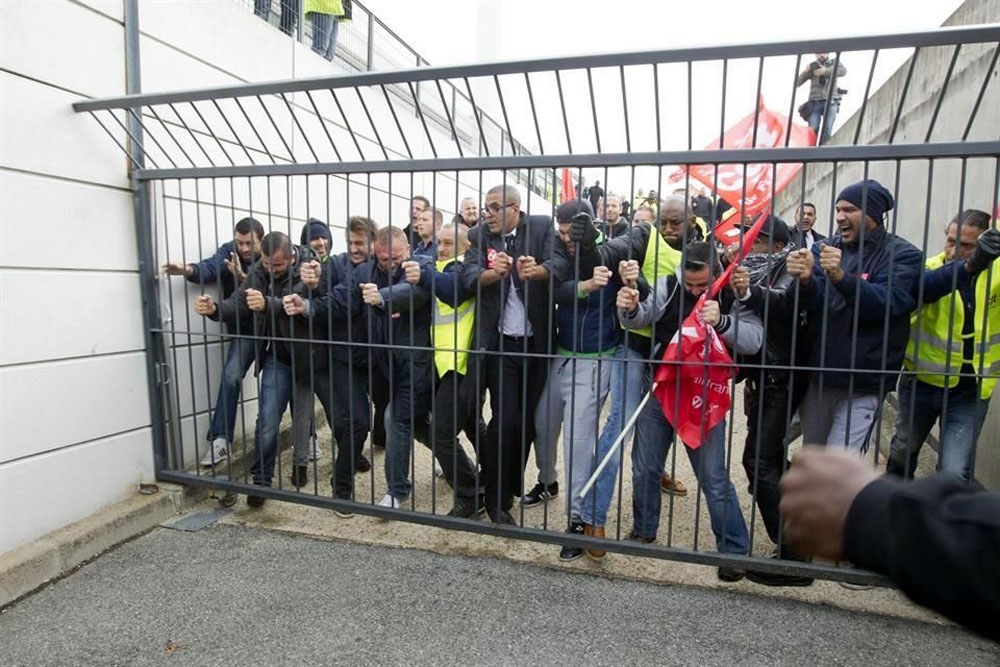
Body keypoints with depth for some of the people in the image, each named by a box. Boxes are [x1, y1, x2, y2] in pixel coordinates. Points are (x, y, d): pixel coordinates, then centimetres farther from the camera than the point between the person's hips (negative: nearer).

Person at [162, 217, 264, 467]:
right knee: (230, 377, -14)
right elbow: (211, 267, -26)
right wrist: (187, 270, -46)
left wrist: (242, 277, -40)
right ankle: (220, 440, -4)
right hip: (244, 331, 2)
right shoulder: (229, 251, -5)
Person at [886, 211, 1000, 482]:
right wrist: (970, 266, -53)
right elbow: (925, 288, -35)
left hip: (972, 391, 0)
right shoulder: (930, 268, -13)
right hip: (922, 381, 0)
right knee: (903, 449, 22)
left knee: (955, 473, -5)